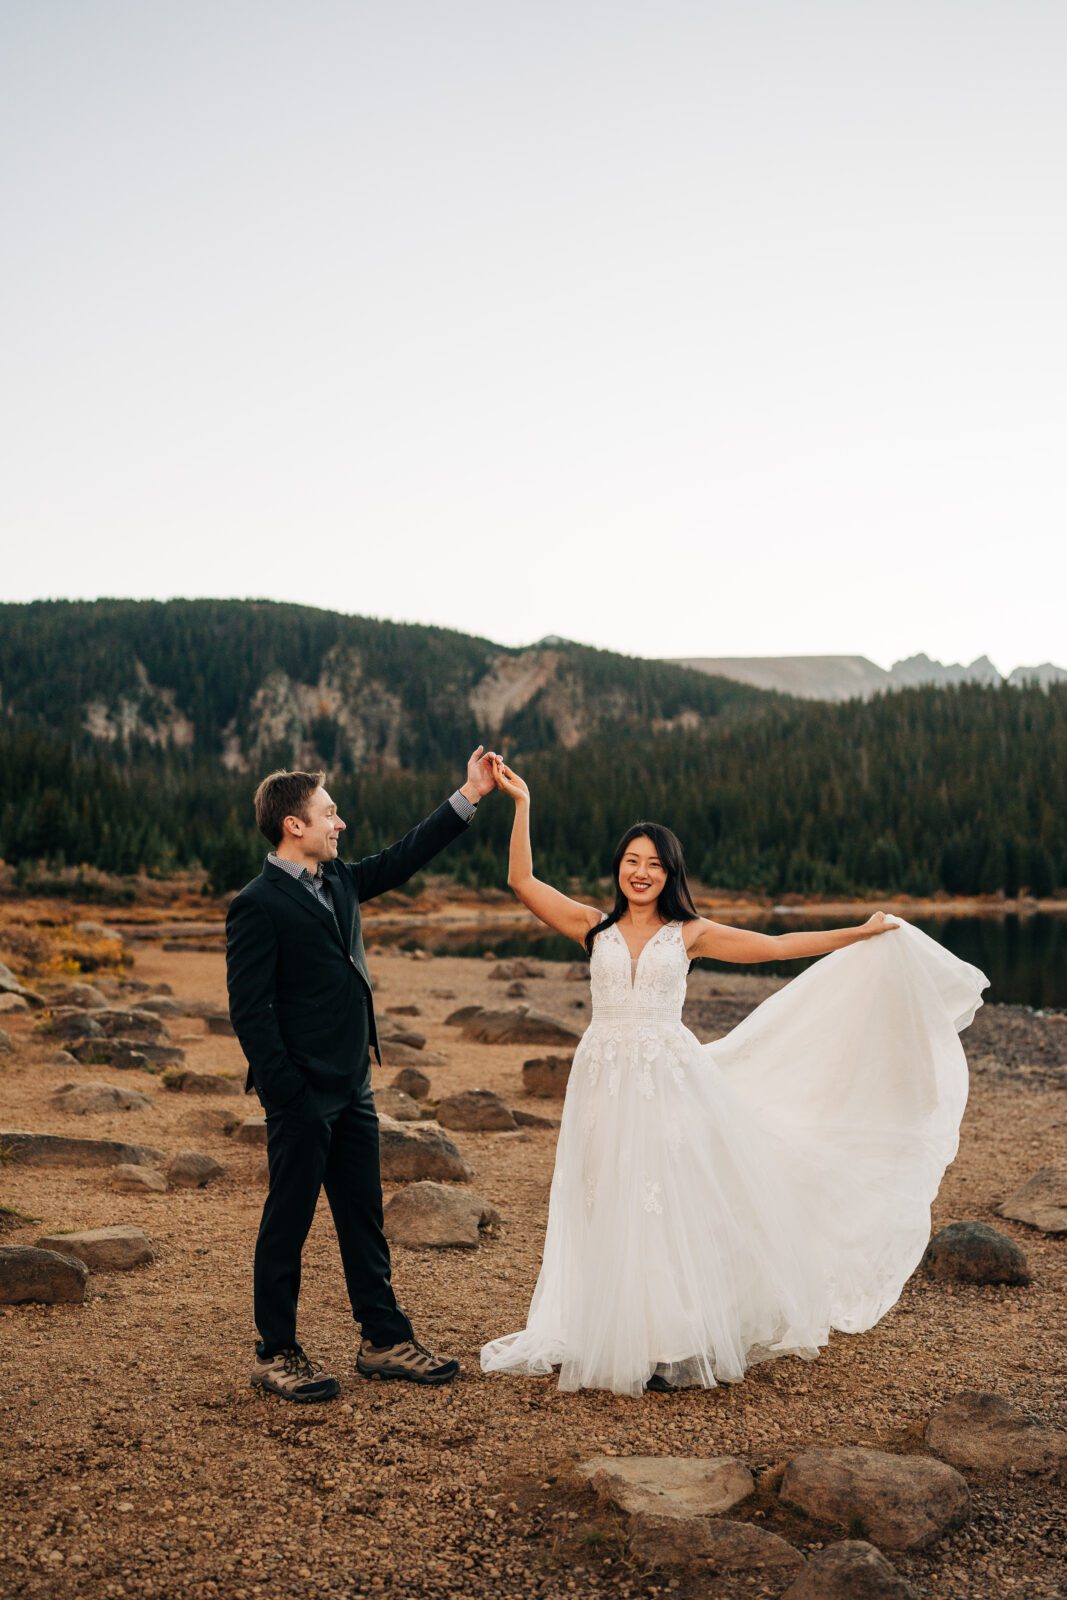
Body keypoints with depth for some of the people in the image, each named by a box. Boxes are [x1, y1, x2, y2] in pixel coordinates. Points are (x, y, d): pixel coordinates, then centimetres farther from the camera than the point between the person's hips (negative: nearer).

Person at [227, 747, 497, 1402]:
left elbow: (405, 857, 19)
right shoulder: (258, 906, -14)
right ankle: (277, 1353, 18)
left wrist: (469, 797, 15)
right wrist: (287, 1096, -18)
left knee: (365, 1218, 14)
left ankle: (385, 1339, 25)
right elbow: (250, 1011, -16)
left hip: (352, 1089, 8)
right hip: (303, 1096, -8)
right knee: (288, 1222, 5)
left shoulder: (339, 880, 10)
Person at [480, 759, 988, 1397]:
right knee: (613, 1211, 4)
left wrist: (861, 934, 3)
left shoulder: (689, 933, 4)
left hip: (671, 1081, -1)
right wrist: (522, 805, -5)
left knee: (672, 1207, -1)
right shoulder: (595, 927, 5)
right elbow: (523, 882, 0)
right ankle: (616, 1341, 14)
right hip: (607, 1081, 1)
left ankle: (677, 1345, 9)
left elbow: (775, 947, 5)